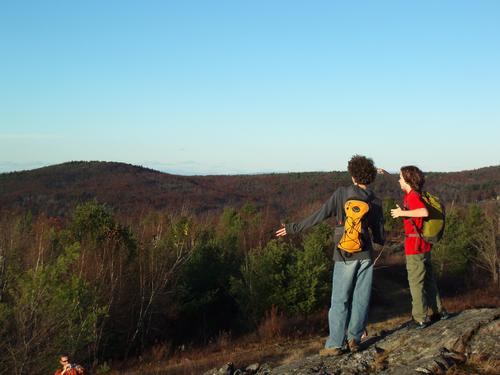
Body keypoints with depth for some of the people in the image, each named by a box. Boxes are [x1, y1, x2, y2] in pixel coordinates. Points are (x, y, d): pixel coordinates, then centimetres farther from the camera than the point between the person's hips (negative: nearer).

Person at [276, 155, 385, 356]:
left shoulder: (342, 193, -6)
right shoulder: (375, 202, 4)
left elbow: (320, 215, -11)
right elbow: (379, 235, 7)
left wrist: (294, 228, -5)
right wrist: (382, 240, 32)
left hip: (345, 256, -3)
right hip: (365, 255, 3)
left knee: (340, 300, 2)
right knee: (361, 298, 10)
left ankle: (335, 344, 2)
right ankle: (354, 338, 9)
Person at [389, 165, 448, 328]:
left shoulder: (413, 196, -18)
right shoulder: (412, 194, 10)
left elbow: (424, 212, -36)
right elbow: (403, 184, 33)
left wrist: (402, 213, -27)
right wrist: (386, 173, 32)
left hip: (415, 247, -9)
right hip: (424, 245, 9)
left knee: (416, 282, -1)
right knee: (428, 279, 18)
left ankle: (420, 319, 4)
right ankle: (439, 311, 26)